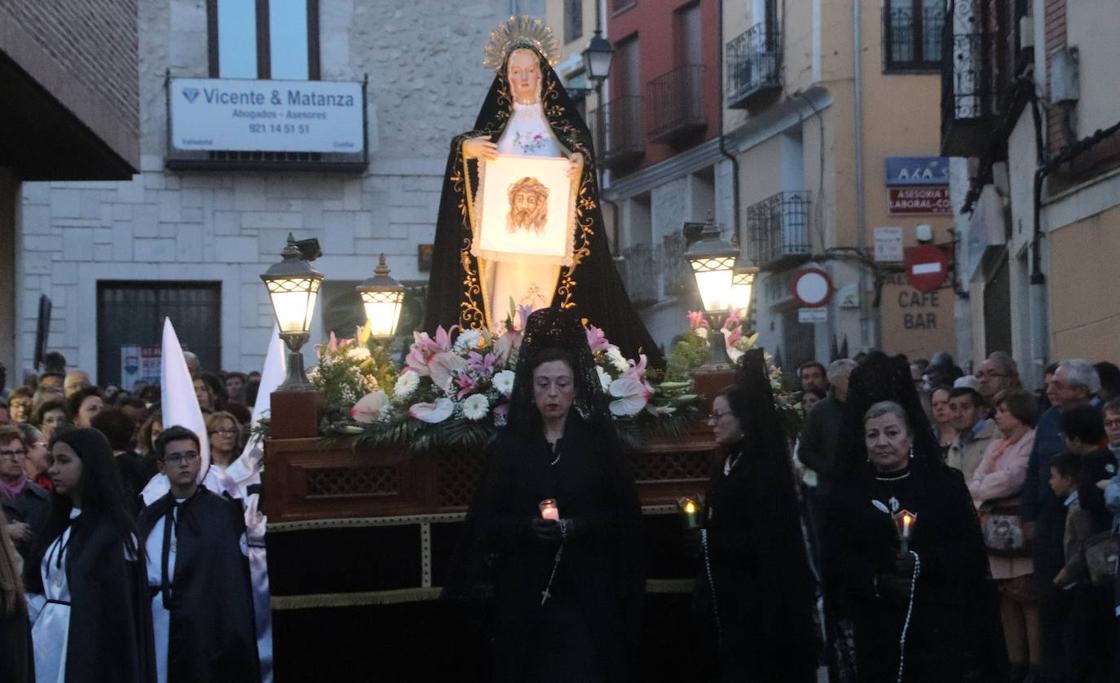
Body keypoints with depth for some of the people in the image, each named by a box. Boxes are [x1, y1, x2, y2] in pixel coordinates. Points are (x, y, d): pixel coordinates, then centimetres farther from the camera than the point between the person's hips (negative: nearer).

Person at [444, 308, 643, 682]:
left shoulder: (599, 442, 4)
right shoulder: (507, 446, 5)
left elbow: (625, 515, 0)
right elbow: (487, 521, 1)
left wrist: (576, 528, -16)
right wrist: (527, 528, -18)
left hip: (588, 591, 0)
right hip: (525, 592, 1)